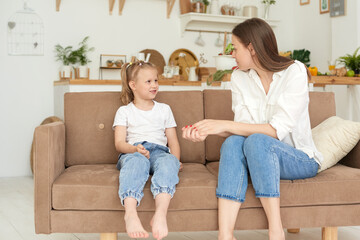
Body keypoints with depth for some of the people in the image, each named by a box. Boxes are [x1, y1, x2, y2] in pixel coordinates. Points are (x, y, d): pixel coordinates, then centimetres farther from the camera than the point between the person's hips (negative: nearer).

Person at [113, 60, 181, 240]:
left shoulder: (164, 109, 28)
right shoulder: (124, 111, 21)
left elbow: (173, 141, 23)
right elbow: (119, 143, 7)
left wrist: (176, 160, 0)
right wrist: (135, 148, -17)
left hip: (159, 150, 2)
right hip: (132, 152, -1)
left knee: (168, 161, -37)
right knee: (137, 161, -41)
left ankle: (160, 214, -58)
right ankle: (130, 213, -62)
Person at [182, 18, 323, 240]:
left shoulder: (294, 72, -13)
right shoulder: (239, 77, 4)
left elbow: (278, 129, -22)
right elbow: (243, 127, -3)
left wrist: (225, 125, -26)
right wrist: (207, 133, -19)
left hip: (300, 158, -4)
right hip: (259, 156, 4)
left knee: (257, 140, -34)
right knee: (232, 142, -29)